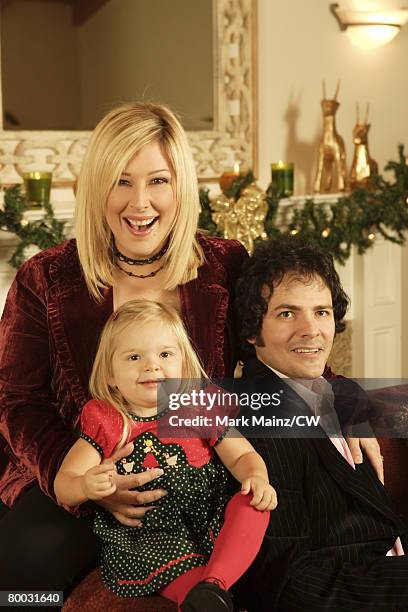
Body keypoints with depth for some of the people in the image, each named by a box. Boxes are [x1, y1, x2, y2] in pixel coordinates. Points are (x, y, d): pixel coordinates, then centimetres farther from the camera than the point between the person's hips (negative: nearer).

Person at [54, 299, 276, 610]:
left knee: (253, 505, -25)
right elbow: (63, 484, -1)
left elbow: (243, 455, 10)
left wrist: (257, 478, -16)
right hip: (144, 539, -2)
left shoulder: (201, 410, 5)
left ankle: (213, 585, -32)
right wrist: (85, 486, -27)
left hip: (212, 527, 3)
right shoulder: (104, 424, 3)